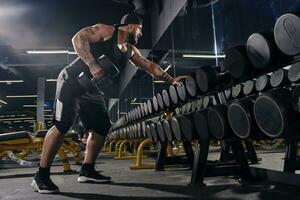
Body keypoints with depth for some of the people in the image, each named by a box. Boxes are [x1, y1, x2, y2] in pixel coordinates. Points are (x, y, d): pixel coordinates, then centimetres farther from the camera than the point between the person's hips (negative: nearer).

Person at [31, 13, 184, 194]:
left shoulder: (130, 51, 13)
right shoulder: (107, 31, -6)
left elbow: (150, 66, 17)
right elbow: (78, 38, -16)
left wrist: (171, 80, 13)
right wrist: (92, 64, -26)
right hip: (72, 80, -8)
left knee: (102, 128, 2)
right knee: (62, 125, -14)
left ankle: (87, 170, 13)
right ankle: (41, 176, -5)